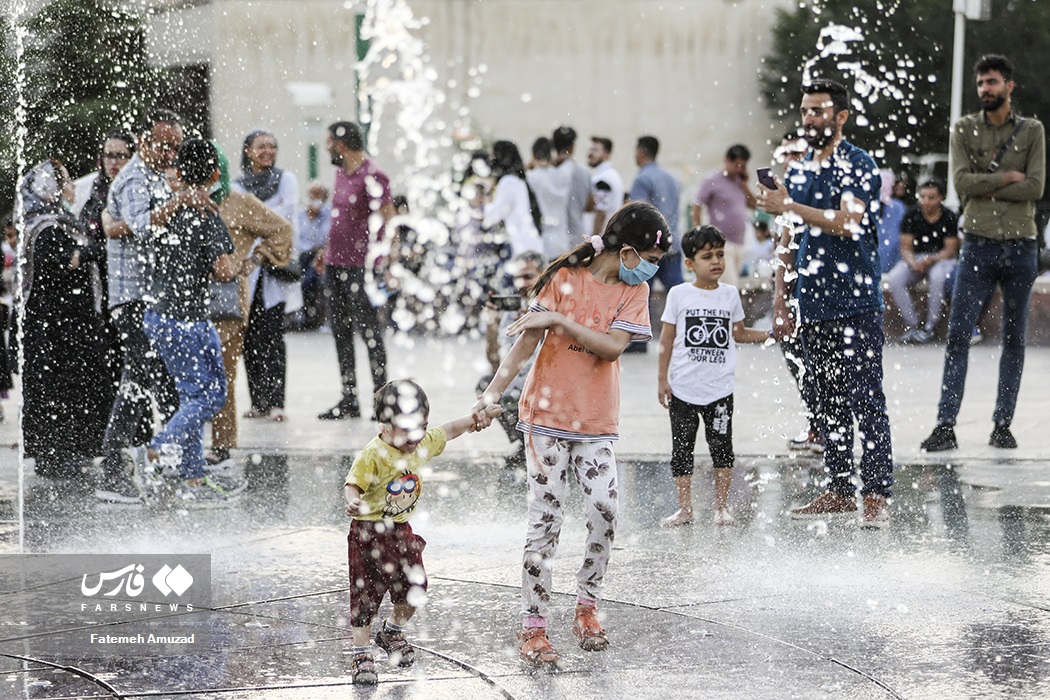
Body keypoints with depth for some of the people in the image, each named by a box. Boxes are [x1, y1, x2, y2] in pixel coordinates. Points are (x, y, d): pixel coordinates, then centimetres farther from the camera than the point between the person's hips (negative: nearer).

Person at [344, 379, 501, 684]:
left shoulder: (422, 444, 0)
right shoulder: (372, 456, -22)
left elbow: (448, 431, 17)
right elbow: (352, 484, -28)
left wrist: (479, 416, 24)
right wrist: (352, 502, -49)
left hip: (401, 530, 7)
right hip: (369, 532, -7)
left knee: (414, 587, 10)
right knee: (366, 594, -2)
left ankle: (392, 631, 36)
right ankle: (361, 654, 8)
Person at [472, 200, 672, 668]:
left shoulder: (634, 290, 3)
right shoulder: (564, 279, -4)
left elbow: (612, 346, -12)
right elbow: (527, 341, -5)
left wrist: (559, 319, -21)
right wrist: (493, 393, -14)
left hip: (596, 424, 3)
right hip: (547, 416, -3)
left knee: (604, 514, -8)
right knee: (545, 522, -4)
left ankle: (587, 607, 14)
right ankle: (534, 627, 3)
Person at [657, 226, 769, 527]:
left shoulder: (730, 294, 7)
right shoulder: (679, 295, 1)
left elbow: (738, 333, 16)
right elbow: (667, 339, 3)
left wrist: (769, 334, 2)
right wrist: (662, 379, 0)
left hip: (719, 389, 1)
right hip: (683, 387, -1)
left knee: (722, 446, 2)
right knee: (682, 448, 3)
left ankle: (721, 506, 12)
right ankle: (684, 508, 11)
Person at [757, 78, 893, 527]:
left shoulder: (858, 166, -6)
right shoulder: (800, 172, 16)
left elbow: (847, 222, -21)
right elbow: (789, 240, 20)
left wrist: (789, 207, -20)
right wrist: (780, 299, 15)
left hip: (856, 304, -7)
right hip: (814, 305, 7)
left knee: (866, 401, -9)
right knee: (830, 403, 11)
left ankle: (877, 496, -9)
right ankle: (840, 490, 17)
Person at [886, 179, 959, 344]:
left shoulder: (949, 218, -5)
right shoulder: (911, 216, -1)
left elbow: (950, 250, -7)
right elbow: (905, 248, -1)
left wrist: (931, 260, -25)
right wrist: (913, 263, -22)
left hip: (941, 258, -2)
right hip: (915, 258, 2)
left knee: (938, 277, -39)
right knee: (893, 280, -27)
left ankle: (930, 326, -25)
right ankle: (913, 325, -20)